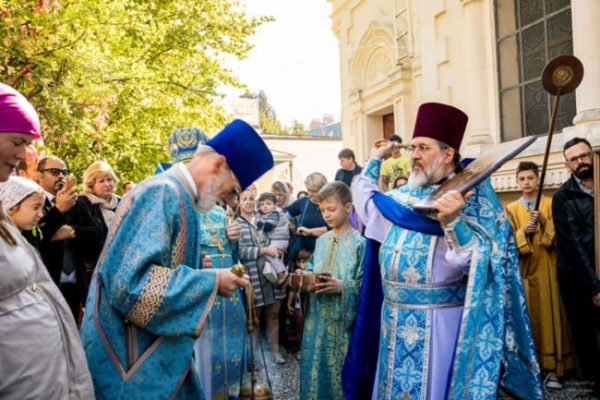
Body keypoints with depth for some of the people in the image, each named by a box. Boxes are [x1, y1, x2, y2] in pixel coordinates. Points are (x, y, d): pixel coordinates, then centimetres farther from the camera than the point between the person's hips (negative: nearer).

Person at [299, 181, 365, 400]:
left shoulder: (359, 243, -9)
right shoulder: (321, 241, 9)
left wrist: (342, 286, -25)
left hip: (342, 320, -5)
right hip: (317, 317, 6)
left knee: (338, 369, 4)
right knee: (315, 365, 13)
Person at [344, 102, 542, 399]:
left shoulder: (473, 195, -9)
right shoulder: (406, 195, 9)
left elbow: (476, 262, -20)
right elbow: (364, 201, 26)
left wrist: (452, 221, -35)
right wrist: (376, 158, 24)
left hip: (439, 322, -6)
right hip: (395, 318, 6)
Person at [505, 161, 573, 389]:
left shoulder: (551, 204, 8)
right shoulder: (511, 209, 9)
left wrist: (545, 222, -17)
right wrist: (524, 231, -18)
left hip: (548, 271, 0)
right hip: (524, 271, 0)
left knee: (550, 317, -2)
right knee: (529, 319, 0)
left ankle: (552, 369, 2)